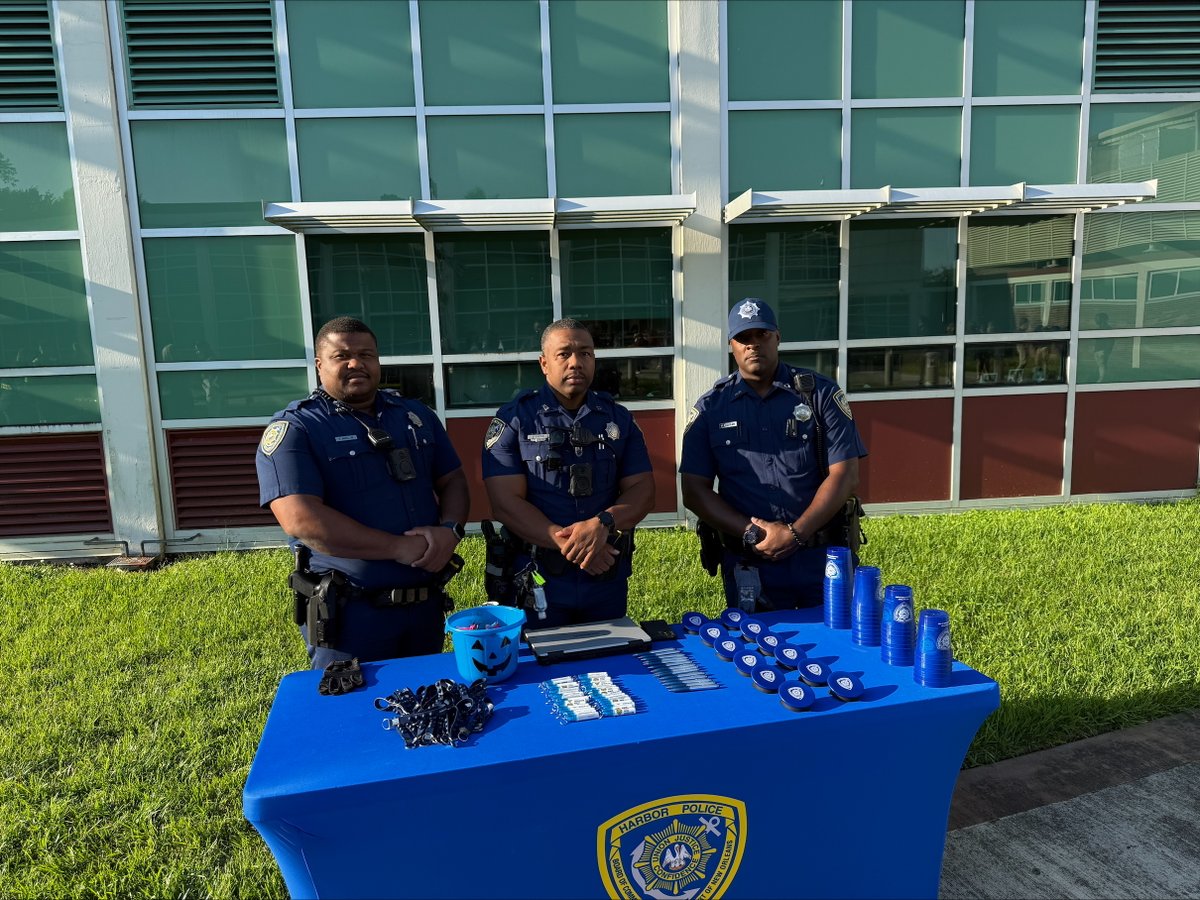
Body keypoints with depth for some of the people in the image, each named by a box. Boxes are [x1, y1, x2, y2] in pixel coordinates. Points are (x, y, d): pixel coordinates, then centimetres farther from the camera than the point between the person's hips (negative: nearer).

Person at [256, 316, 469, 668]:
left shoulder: (416, 415, 8)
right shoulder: (293, 429, -9)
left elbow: (453, 480, 11)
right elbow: (300, 519, -21)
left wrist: (450, 529, -12)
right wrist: (402, 548, -22)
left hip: (427, 604, 5)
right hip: (348, 614, -5)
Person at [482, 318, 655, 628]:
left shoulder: (618, 418, 5)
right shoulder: (514, 419, -6)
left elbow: (643, 490, -1)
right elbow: (505, 503, -13)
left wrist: (603, 524, -21)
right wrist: (569, 544, -23)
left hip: (609, 579, 3)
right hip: (537, 582, -3)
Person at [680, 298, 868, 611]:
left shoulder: (821, 393, 1)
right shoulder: (711, 407, 2)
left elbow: (845, 476, -5)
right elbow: (694, 491, -2)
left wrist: (795, 533, -15)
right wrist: (753, 533, -13)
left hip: (821, 559, 0)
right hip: (746, 566, 1)